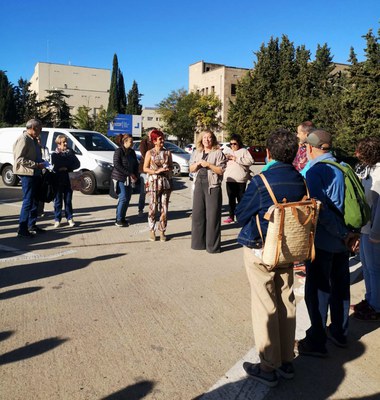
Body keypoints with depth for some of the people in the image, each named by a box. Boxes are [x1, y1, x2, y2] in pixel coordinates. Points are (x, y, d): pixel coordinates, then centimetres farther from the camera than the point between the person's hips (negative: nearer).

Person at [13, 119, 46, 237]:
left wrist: (41, 162, 9)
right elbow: (19, 159, -20)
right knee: (28, 201, -8)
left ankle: (32, 225, 25)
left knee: (34, 201, 14)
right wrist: (37, 165, -21)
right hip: (27, 174, -9)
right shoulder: (23, 139, -13)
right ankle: (22, 230, -3)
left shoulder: (33, 140, 16)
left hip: (35, 174, 9)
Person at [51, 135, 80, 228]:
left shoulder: (70, 152, 8)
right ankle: (57, 219, 11)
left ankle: (70, 218, 15)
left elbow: (77, 164, 1)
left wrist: (67, 168, -11)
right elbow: (55, 167, -8)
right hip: (58, 180, -1)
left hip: (68, 180, 2)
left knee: (68, 200, 6)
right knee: (58, 201, 3)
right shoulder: (55, 154, 2)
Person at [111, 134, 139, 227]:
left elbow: (136, 164, 16)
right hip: (120, 178, -7)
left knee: (127, 199, 6)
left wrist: (136, 175, 0)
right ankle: (118, 220, -3)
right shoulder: (118, 151, -8)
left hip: (129, 179, 7)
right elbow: (117, 165, -17)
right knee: (123, 198, -11)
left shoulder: (132, 152, 13)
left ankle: (122, 218, 16)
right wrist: (129, 173, -19)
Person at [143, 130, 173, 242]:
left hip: (166, 182, 2)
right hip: (154, 182, -2)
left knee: (164, 208, 2)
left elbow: (171, 166, 15)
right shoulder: (149, 153, 3)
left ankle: (162, 231, 11)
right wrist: (156, 171, -14)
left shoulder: (167, 153, 10)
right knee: (153, 208, -1)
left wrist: (168, 169, -8)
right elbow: (145, 168, 0)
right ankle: (152, 231, 11)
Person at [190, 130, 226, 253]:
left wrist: (209, 165, -15)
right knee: (198, 214, 6)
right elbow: (191, 169, 15)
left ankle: (212, 245, 3)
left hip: (213, 186, -5)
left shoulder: (218, 153, 0)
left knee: (212, 215, -4)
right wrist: (198, 164, -4)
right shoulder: (196, 153, 16)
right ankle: (198, 243, 17)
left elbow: (221, 170, -6)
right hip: (199, 185, 5)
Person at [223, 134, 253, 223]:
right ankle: (231, 216, 13)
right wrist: (225, 158, 3)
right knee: (231, 198, 7)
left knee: (240, 198, 0)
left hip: (240, 179, -5)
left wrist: (236, 159, -15)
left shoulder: (244, 151, 0)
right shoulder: (229, 152, 19)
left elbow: (250, 161, -15)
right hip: (229, 179, 5)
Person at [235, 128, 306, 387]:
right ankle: (287, 362, 30)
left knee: (265, 308, 5)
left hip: (260, 251, -5)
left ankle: (269, 368, 18)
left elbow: (241, 214, -9)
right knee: (286, 303, 16)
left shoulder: (261, 182, -20)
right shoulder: (300, 181, -4)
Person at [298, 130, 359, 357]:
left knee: (317, 289, 4)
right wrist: (349, 233, 2)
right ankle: (340, 333, 34)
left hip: (322, 239, -7)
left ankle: (317, 341, 13)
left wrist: (344, 234, -15)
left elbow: (320, 208, -22)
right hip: (343, 239, 7)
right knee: (340, 286, 18)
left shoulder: (314, 170, -16)